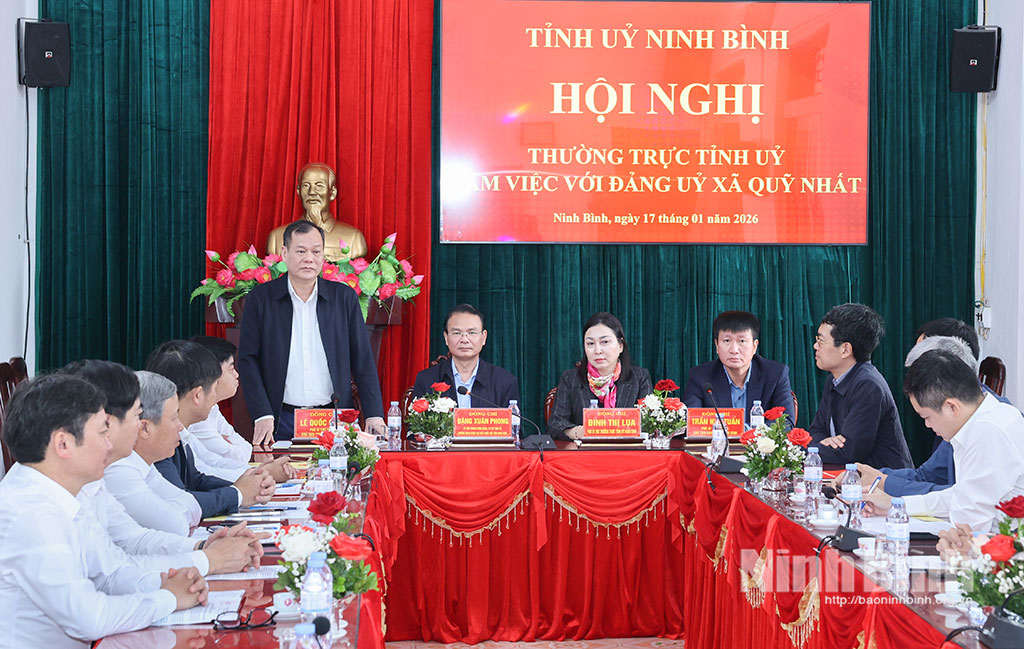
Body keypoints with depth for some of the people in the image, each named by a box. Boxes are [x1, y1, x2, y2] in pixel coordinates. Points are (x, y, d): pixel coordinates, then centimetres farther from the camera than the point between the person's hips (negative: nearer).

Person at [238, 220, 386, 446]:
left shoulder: (344, 297, 6)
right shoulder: (261, 298, 3)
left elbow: (363, 360, 7)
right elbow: (248, 360, 1)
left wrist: (374, 415, -3)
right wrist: (263, 415, -10)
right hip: (281, 422, -1)